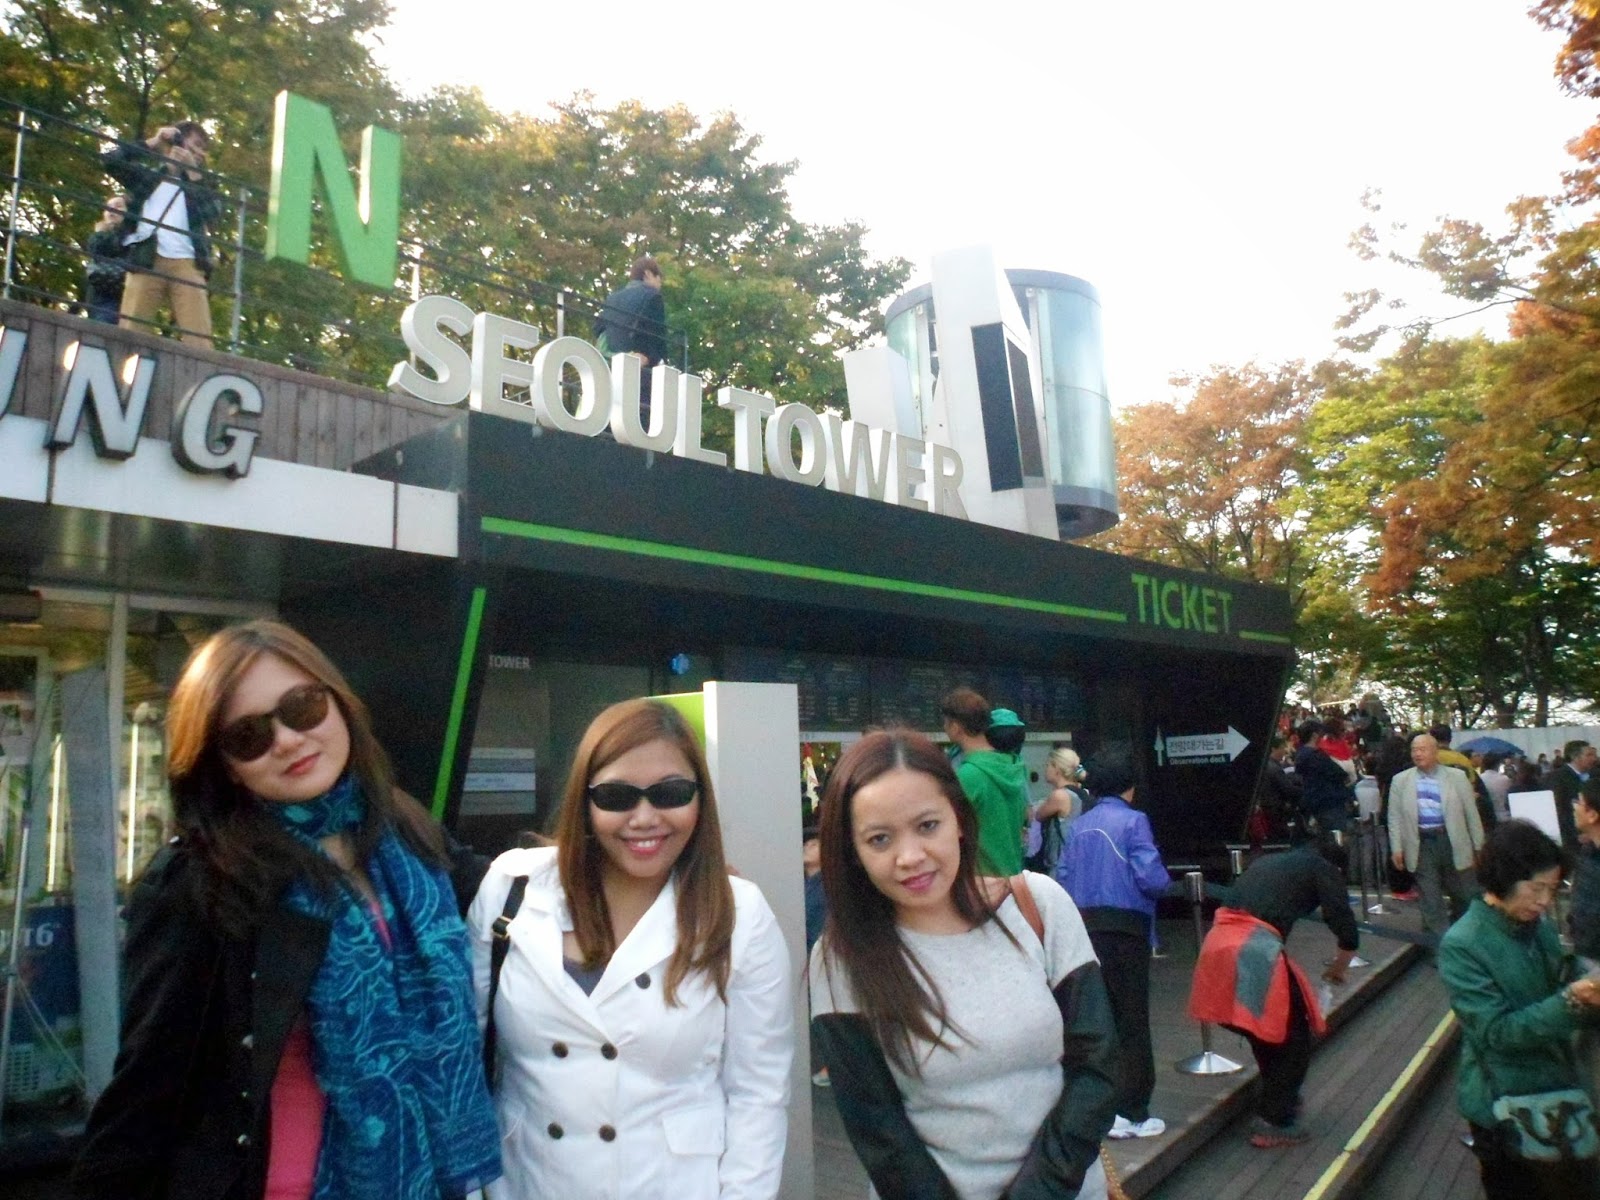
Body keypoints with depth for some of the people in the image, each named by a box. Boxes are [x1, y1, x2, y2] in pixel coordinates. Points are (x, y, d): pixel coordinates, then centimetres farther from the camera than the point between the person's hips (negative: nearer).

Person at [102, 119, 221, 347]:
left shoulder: (199, 185, 26)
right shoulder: (148, 177, 25)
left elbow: (212, 210, 7)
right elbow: (110, 161, 14)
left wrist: (193, 172, 6)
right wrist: (152, 143, 13)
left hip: (187, 263, 0)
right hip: (146, 261, 0)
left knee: (198, 338, -16)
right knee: (130, 332, -11)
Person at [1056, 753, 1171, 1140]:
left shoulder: (1078, 826, 8)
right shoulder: (1133, 821, -7)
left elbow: (1063, 878, 5)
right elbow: (1150, 877, -15)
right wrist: (1166, 880, 7)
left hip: (1084, 927, 5)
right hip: (1125, 926, -5)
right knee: (1131, 1021, 3)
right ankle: (1132, 1113, 6)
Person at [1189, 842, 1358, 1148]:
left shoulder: (1267, 861, 28)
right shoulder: (1322, 869, 10)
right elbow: (1348, 936, 2)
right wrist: (1336, 970, 22)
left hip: (1218, 942, 7)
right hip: (1255, 950, -7)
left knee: (1265, 1030, 28)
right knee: (1295, 1037, 13)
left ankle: (1281, 1099, 43)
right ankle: (1274, 1123, 16)